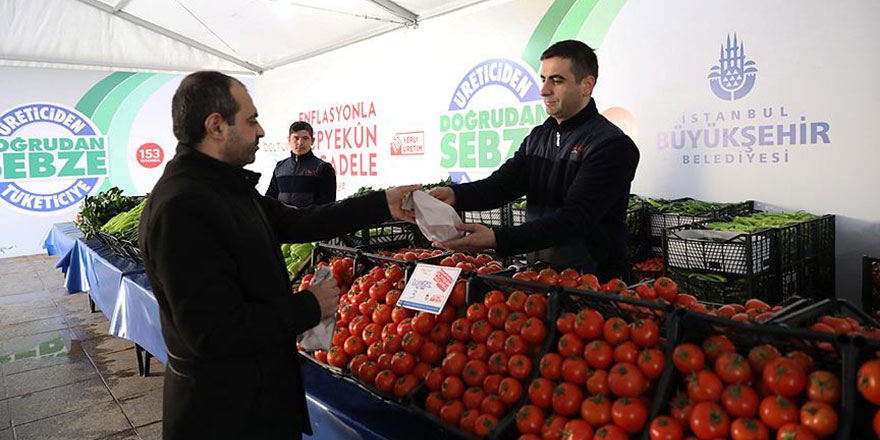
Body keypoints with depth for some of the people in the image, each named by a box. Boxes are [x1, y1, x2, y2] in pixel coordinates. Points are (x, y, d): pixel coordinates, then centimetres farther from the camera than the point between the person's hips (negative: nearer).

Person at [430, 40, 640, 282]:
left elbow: (574, 219, -24)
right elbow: (501, 184, 1)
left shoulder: (612, 145, -14)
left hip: (595, 282, -5)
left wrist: (497, 239, -34)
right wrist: (455, 195, -21)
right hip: (539, 275, 6)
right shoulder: (538, 137, 11)